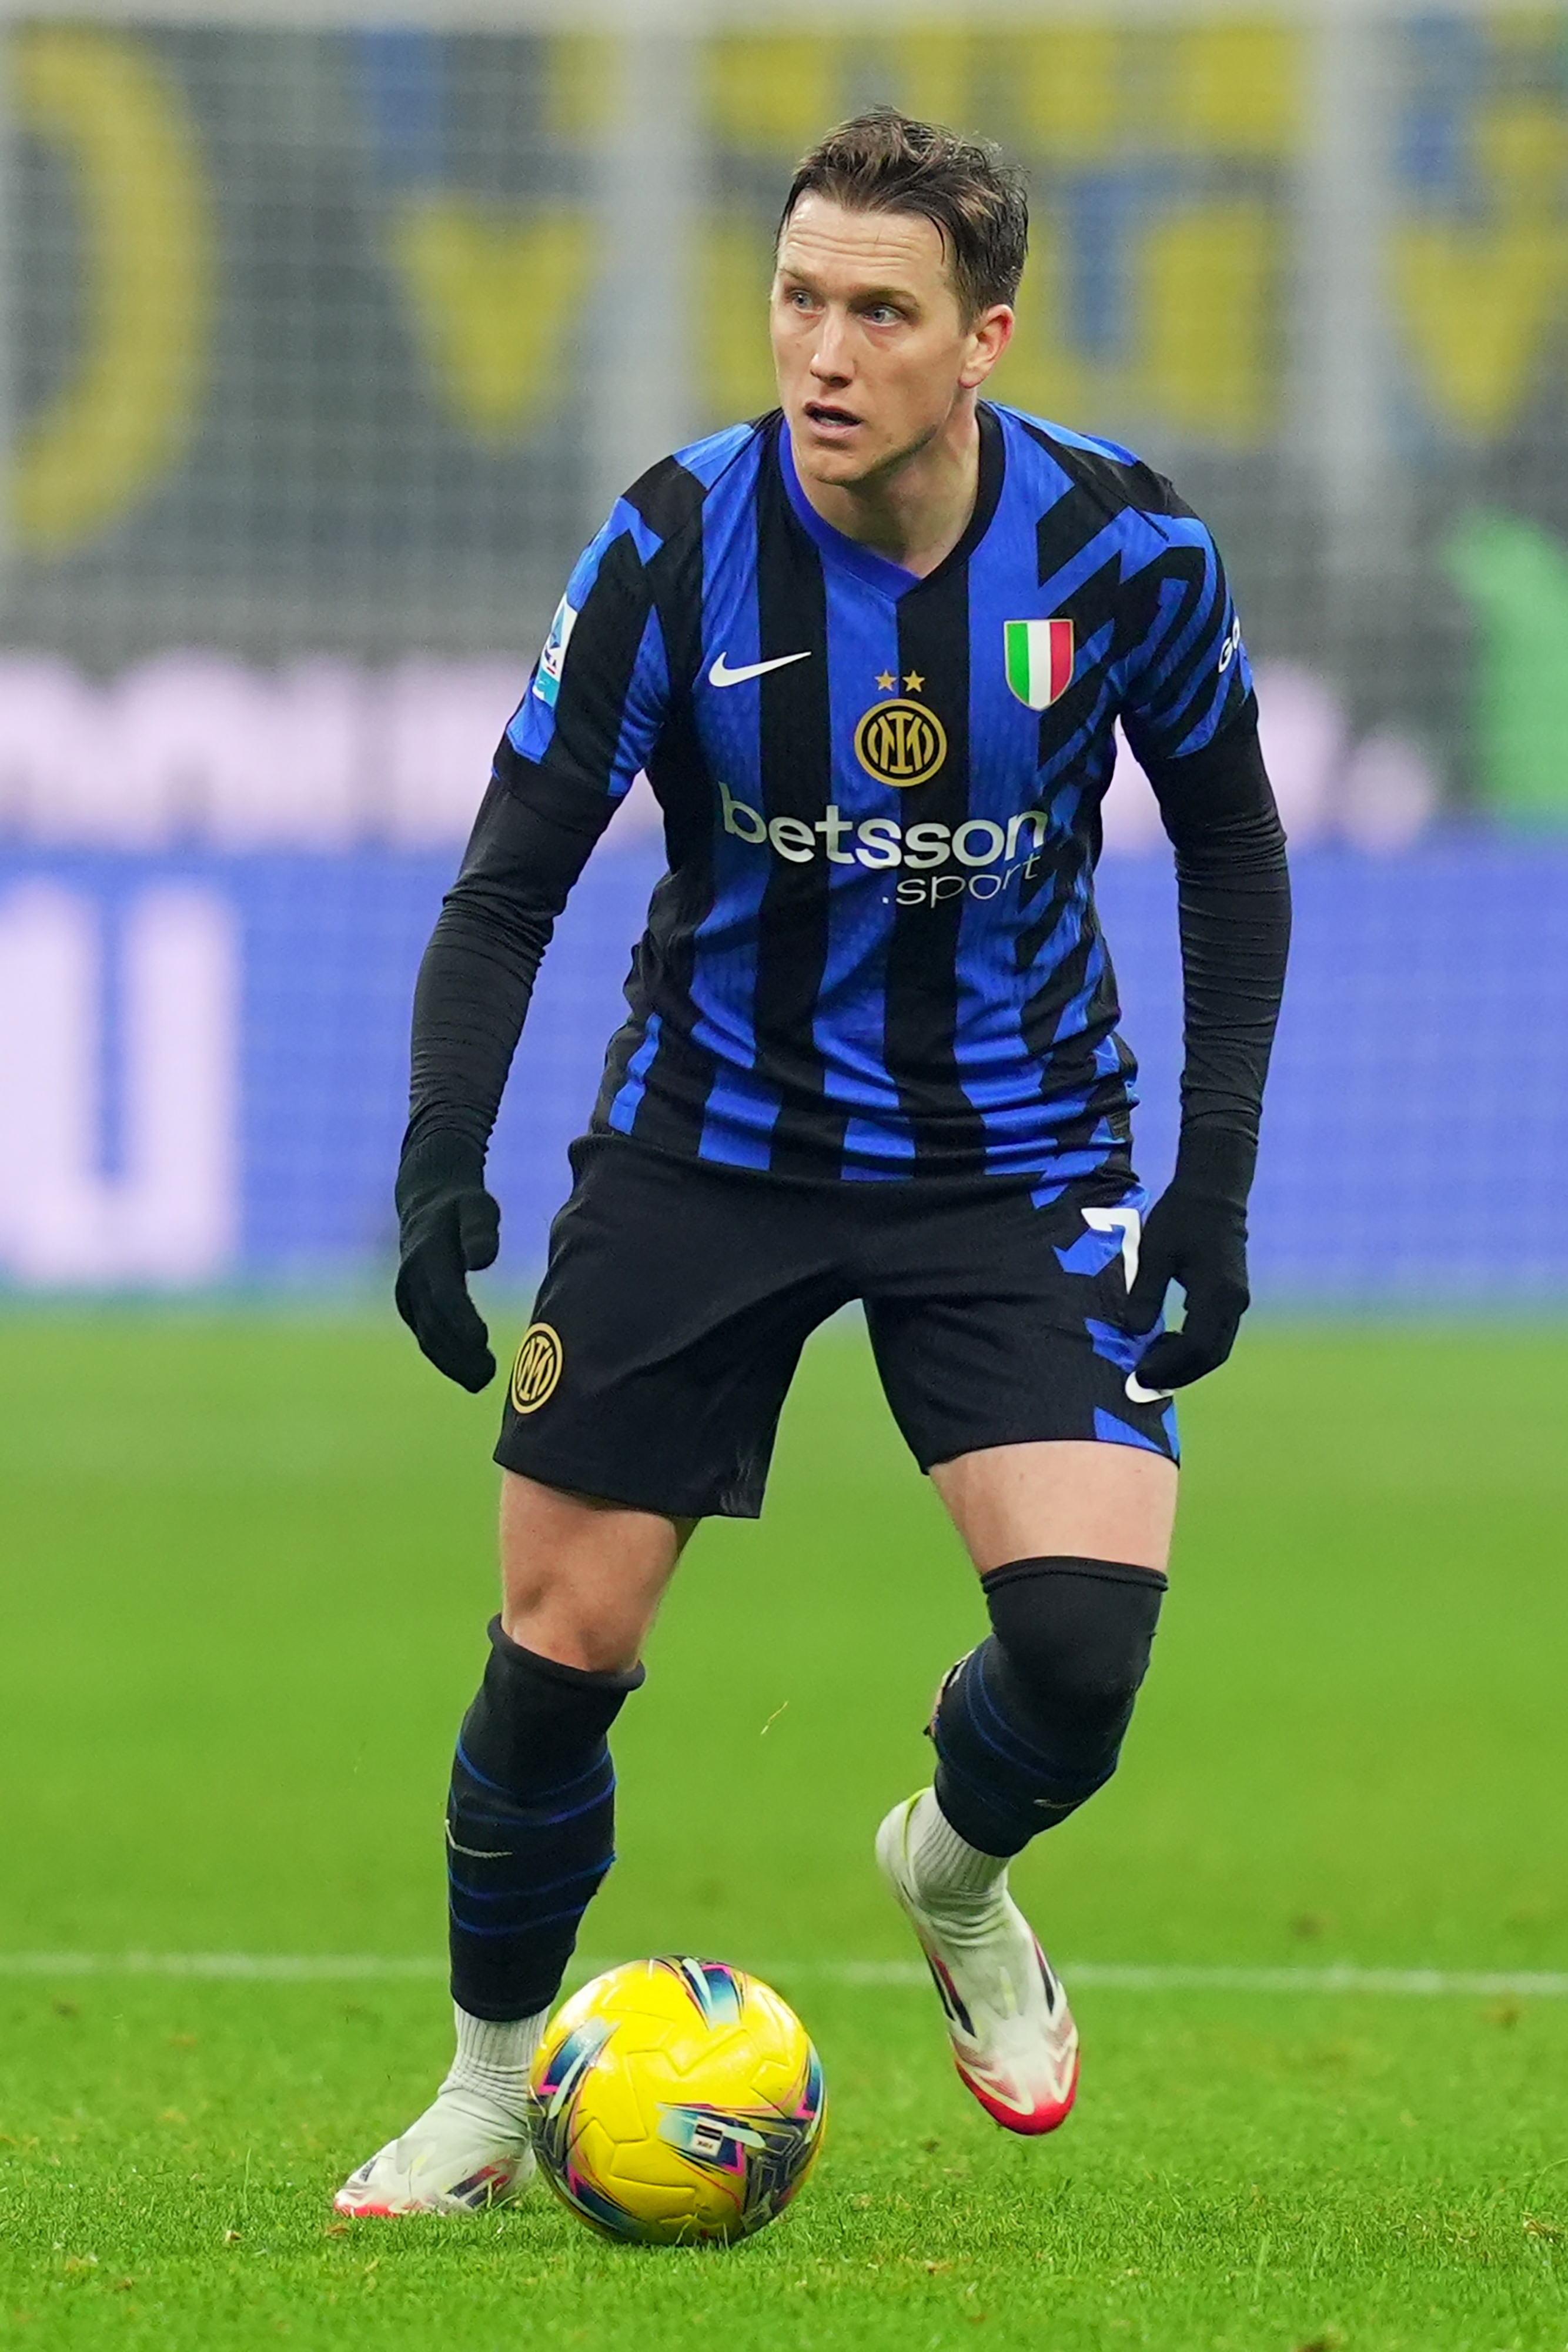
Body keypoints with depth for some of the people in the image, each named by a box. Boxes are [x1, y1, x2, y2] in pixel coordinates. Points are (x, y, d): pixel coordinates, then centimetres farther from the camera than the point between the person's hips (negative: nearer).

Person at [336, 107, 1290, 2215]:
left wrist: (1216, 1180, 0)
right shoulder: (676, 543, -16)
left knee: (1088, 1626, -18)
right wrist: (440, 1159, -24)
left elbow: (1231, 839, 4)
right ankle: (488, 2093, 21)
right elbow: (512, 879, -10)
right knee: (560, 1645, -2)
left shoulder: (1121, 546, -14)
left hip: (1012, 1159, 0)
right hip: (706, 1147, 0)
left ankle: (958, 1874, 17)